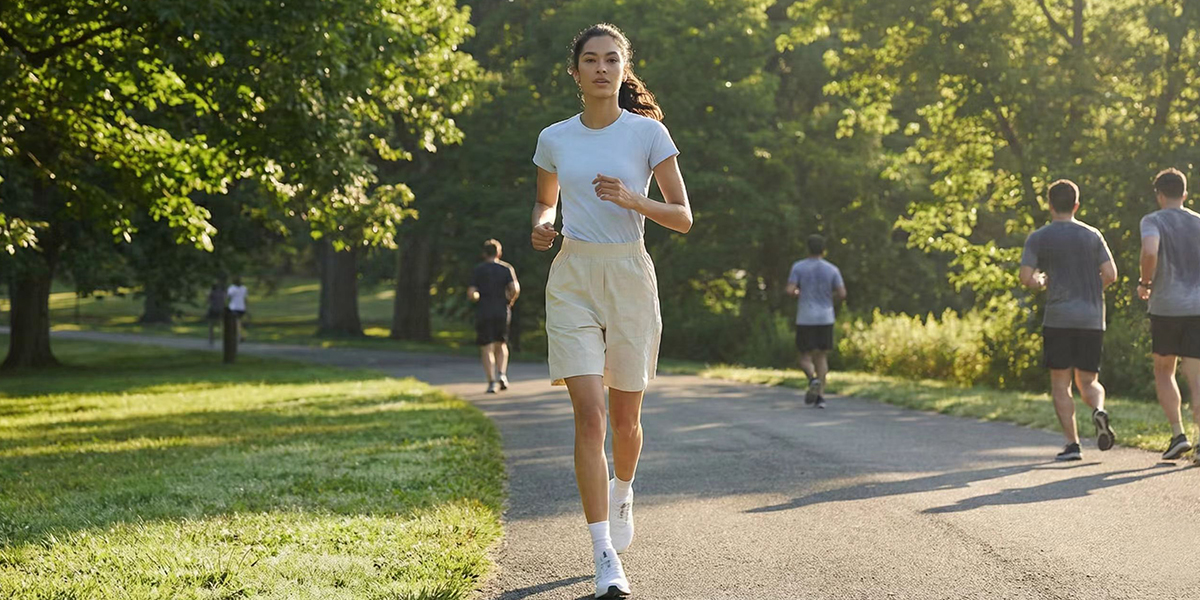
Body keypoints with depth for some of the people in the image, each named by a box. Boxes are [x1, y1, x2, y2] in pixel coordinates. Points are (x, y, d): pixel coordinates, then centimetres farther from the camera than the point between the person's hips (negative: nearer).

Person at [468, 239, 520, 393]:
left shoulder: (478, 270, 2)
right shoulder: (507, 268, 4)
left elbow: (471, 294, -6)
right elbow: (515, 289, -11)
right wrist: (510, 301, 7)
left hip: (483, 313, -2)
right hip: (502, 311, 2)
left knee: (487, 348, 0)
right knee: (501, 344, 18)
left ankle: (491, 381, -13)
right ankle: (502, 373, -3)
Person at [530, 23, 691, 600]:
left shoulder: (648, 133, -2)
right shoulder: (555, 139, 5)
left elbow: (683, 217, -1)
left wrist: (632, 200, -19)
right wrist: (542, 226, -2)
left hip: (630, 277, 0)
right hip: (572, 279, 1)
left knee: (625, 416, 10)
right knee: (589, 415, -12)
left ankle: (622, 494, 45)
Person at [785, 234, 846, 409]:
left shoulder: (798, 267, -3)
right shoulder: (832, 270, 0)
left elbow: (790, 291, -11)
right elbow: (842, 294, -3)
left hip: (805, 320, -2)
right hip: (825, 319, 2)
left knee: (805, 358, 6)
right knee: (821, 356, 12)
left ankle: (813, 379, -25)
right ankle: (820, 396, 4)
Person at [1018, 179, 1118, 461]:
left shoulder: (1038, 238, 1)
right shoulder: (1092, 235, 7)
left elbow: (1026, 278, -7)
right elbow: (1110, 274, 0)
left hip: (1058, 319, -2)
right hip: (1092, 319, 2)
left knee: (1060, 384, 4)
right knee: (1088, 381, 12)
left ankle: (1072, 443, -6)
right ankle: (1099, 410, -20)